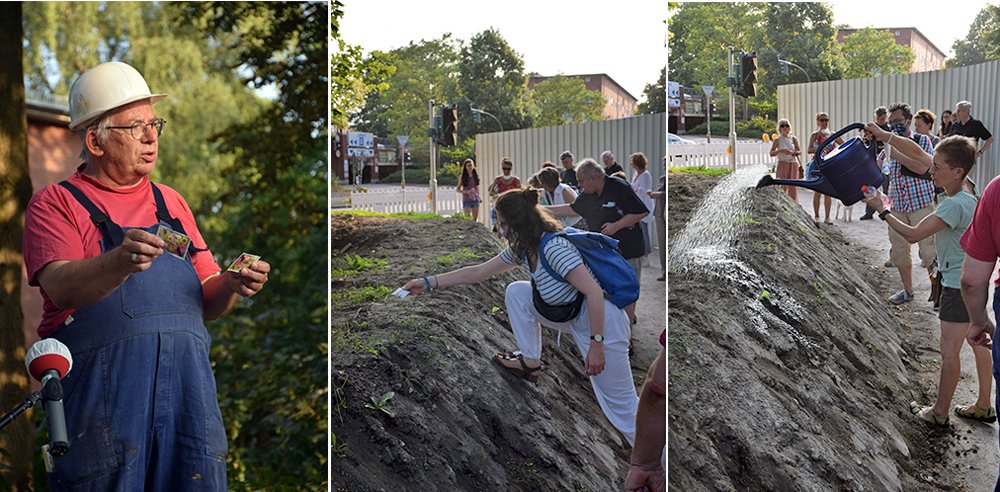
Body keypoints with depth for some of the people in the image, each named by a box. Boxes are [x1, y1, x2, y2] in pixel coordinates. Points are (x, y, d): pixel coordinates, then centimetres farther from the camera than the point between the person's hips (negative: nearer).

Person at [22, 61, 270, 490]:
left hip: (186, 387, 4)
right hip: (102, 386, -4)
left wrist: (230, 286, -2)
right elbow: (62, 288, -13)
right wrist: (121, 261, -32)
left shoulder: (171, 203, 22)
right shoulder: (56, 204, 6)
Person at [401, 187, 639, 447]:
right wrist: (429, 283, 13)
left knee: (622, 407, -5)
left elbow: (594, 292, -30)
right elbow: (478, 272, 12)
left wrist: (597, 344, -29)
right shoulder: (520, 250, 3)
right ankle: (530, 363, 16)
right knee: (516, 292, 9)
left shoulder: (554, 247, -26)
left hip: (602, 321, -9)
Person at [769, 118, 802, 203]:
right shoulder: (777, 140, 1)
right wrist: (780, 150, -19)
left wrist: (794, 153, -9)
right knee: (782, 186, -11)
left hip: (793, 165, 3)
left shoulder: (793, 139, 9)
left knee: (793, 187, 1)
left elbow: (800, 151, 13)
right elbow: (771, 153, -2)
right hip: (782, 164, -3)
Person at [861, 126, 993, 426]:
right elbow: (917, 153, 7)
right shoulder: (956, 190, 0)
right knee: (977, 343, 17)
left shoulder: (956, 205, -26)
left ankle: (939, 413, 10)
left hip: (959, 284, -10)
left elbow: (913, 235, -23)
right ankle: (984, 407, 28)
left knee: (949, 349, 0)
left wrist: (881, 211, -13)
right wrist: (884, 136, 3)